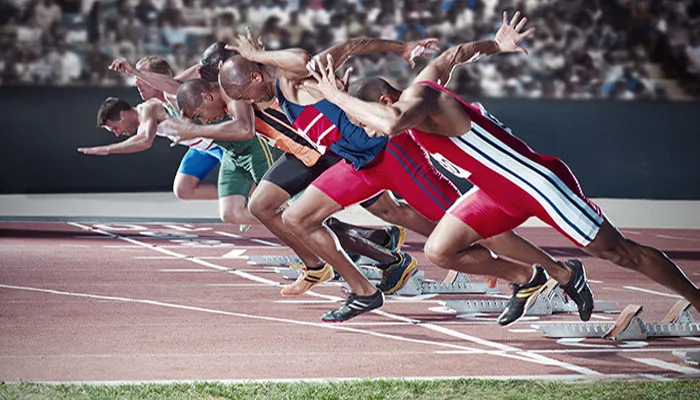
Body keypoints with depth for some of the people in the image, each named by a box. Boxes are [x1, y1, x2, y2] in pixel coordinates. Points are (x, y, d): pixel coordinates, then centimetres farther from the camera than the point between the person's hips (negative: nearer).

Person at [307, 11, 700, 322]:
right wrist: (496, 46, 36)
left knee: (621, 252, -1)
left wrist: (337, 96, -33)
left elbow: (390, 122, -45)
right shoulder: (424, 80, 5)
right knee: (440, 251, 2)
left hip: (538, 180, -9)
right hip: (502, 191, 9)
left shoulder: (418, 97, -23)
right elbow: (452, 56, 24)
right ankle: (529, 280, 19)